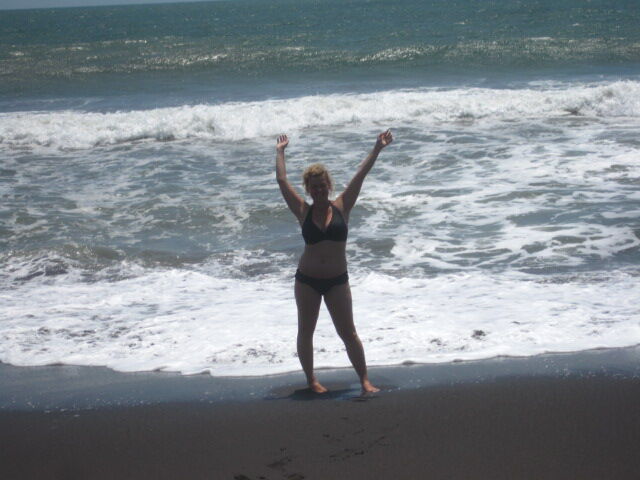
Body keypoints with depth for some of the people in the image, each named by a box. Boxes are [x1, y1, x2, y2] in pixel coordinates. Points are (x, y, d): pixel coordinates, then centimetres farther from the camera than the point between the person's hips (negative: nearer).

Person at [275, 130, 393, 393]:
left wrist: (377, 150, -4)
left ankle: (365, 380, 10)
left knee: (348, 333, 3)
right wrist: (280, 152, 10)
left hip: (337, 281, -1)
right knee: (305, 332, 9)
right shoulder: (303, 212, -1)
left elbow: (360, 176, -3)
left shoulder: (341, 208, -1)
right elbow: (282, 180, 0)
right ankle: (311, 380, 23)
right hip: (306, 280, 1)